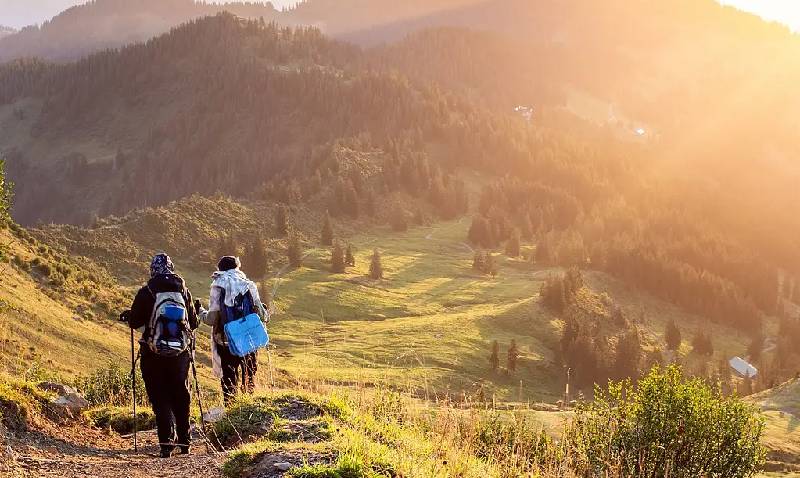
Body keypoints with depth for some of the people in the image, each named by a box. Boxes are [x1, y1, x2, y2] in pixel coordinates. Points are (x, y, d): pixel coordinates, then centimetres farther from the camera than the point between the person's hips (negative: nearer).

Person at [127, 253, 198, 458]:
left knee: (160, 398, 4)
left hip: (153, 354, -2)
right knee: (181, 397, 15)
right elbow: (193, 323, 6)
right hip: (180, 353, 2)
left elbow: (134, 322, -4)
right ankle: (184, 441, 22)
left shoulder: (146, 292, -8)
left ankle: (167, 441, -8)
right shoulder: (183, 291, 0)